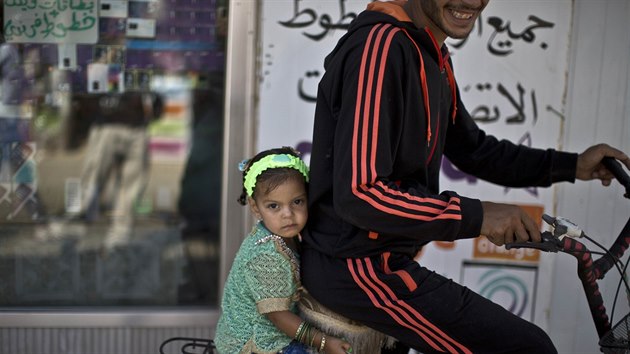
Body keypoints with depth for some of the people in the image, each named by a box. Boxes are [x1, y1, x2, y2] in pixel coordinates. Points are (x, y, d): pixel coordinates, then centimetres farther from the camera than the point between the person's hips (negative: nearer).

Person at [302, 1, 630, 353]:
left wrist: (571, 165, 9)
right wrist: (476, 215, -23)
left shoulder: (433, 56, 8)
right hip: (356, 267, -10)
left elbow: (473, 149, 17)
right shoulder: (381, 45, -22)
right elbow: (357, 195, -28)